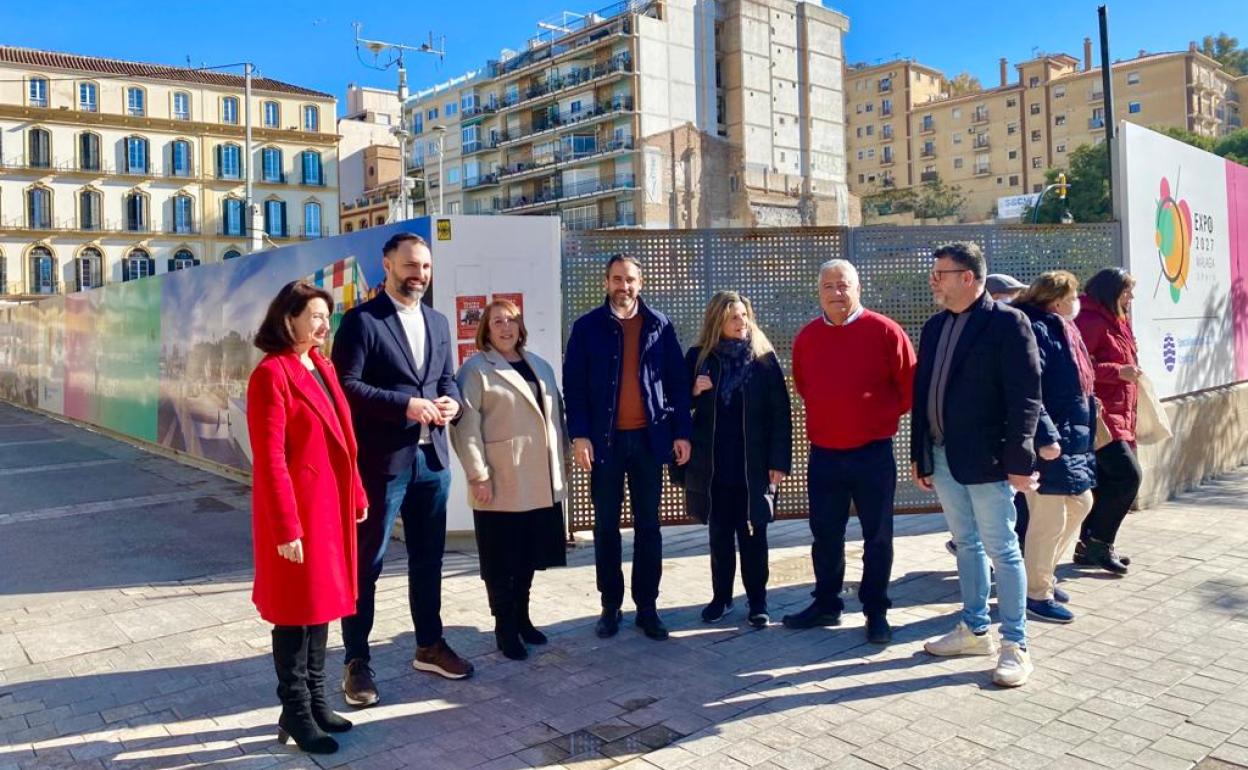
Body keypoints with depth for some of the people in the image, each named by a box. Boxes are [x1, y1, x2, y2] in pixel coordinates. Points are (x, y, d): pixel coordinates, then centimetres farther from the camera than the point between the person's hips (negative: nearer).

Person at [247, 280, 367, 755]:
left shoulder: (322, 367, 10)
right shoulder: (271, 374, -15)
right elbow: (270, 459, -18)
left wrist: (356, 496, 14)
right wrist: (286, 528, -20)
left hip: (331, 504, 8)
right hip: (297, 508, -8)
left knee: (321, 602, 17)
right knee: (296, 611, 4)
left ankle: (317, 702, 31)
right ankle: (295, 715, 19)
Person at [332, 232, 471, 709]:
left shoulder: (438, 322, 14)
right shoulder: (361, 320, -8)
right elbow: (345, 384, -15)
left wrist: (451, 401, -4)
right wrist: (405, 405, -22)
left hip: (432, 458, 7)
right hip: (381, 459, -6)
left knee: (428, 558, 16)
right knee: (366, 563, 4)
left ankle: (430, 646, 32)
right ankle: (357, 662, 16)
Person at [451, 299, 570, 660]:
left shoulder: (540, 365, 15)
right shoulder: (475, 369, -4)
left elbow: (556, 414, 16)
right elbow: (466, 426, -11)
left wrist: (563, 460, 11)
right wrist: (477, 475, -17)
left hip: (541, 481, 6)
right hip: (501, 483, -6)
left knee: (529, 554, 14)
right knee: (502, 559, 4)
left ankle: (522, 617, 29)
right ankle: (505, 627, 16)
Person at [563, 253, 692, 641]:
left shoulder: (659, 325, 6)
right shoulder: (587, 327, 2)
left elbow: (677, 380, 5)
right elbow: (573, 384, -2)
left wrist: (682, 431, -1)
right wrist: (579, 434, -10)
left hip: (649, 437, 1)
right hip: (605, 438, -1)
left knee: (648, 525, 7)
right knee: (606, 525, 7)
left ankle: (647, 606, 17)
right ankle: (610, 605, 18)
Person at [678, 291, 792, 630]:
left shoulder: (764, 358, -2)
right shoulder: (698, 357, 2)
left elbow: (780, 413, -4)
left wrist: (779, 461, -9)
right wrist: (694, 392, -13)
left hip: (753, 465, -2)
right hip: (713, 464, 2)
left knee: (753, 535, 6)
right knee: (719, 534, 12)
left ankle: (758, 602, 17)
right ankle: (721, 597, 25)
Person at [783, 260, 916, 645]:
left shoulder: (885, 331, -8)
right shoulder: (807, 336, 4)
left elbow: (909, 385, 0)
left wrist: (885, 416, 8)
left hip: (873, 454, -3)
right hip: (823, 454, 4)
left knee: (877, 535, 6)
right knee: (825, 534, 12)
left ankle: (876, 612, 18)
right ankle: (826, 604, 26)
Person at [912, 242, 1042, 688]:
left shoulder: (1007, 323, -10)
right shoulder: (935, 326, 10)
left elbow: (1025, 396, -14)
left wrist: (1020, 461, -17)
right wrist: (919, 454, 12)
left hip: (986, 459, -7)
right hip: (942, 457, 7)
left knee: (1002, 550, 2)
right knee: (966, 545, 17)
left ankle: (1015, 646, 14)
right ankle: (975, 630, 30)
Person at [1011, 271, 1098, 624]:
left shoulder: (1062, 330, 16)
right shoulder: (1037, 331, -17)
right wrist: (1045, 438, -27)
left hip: (1073, 440, 11)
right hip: (1050, 444, -11)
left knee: (1080, 503, 21)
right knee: (1049, 520, -4)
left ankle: (1042, 574, 33)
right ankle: (1037, 594, 10)